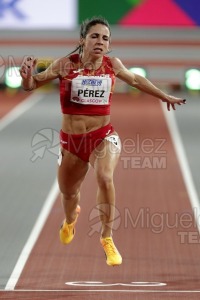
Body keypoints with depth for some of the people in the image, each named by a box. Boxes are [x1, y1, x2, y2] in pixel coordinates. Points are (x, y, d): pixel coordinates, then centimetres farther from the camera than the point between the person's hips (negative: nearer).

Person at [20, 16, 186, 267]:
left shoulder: (113, 65, -5)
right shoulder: (66, 65, -12)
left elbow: (136, 80, 16)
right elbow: (32, 85, -5)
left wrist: (165, 97, 26)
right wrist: (27, 75, -29)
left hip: (103, 136, -1)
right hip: (71, 140, 1)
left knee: (105, 178, -31)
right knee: (67, 191, 19)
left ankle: (107, 239, -15)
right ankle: (71, 218, 60)